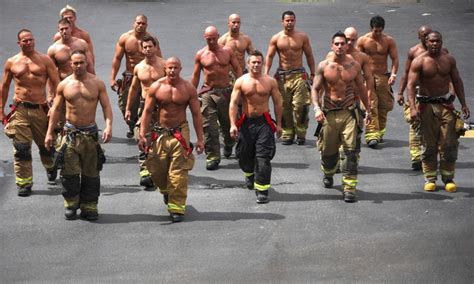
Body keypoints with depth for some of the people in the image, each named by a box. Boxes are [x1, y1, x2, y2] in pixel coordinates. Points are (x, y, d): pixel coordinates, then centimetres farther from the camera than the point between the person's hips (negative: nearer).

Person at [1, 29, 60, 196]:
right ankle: (24, 183, 0)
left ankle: (50, 167, 44)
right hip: (20, 109, 0)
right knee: (21, 148, -7)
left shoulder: (45, 60, 3)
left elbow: (56, 83, 2)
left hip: (41, 109, 0)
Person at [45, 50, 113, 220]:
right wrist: (49, 132, 4)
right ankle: (71, 205, 9)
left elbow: (106, 106, -1)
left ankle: (89, 207, 11)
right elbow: (56, 109, 8)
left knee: (91, 173, 3)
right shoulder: (64, 85, 4)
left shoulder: (97, 83, 1)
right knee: (70, 173, -4)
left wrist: (108, 126, -17)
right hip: (70, 133, 0)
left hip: (91, 133, 0)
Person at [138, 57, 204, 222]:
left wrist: (200, 138, -1)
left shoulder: (188, 88, -1)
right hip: (160, 133, 1)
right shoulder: (156, 87, -1)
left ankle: (177, 208, 1)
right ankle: (166, 191, 39)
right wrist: (142, 135, -5)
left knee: (178, 173, -6)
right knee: (157, 170, 6)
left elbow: (196, 114, 3)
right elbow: (147, 112, 2)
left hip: (180, 133, -1)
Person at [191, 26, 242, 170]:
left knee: (228, 123, 13)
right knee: (209, 127, -9)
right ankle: (212, 158, -5)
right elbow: (196, 75, 9)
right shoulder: (200, 54, 2)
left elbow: (237, 69, 7)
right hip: (208, 93, -1)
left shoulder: (227, 51, 3)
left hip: (226, 91, 1)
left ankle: (228, 145, 44)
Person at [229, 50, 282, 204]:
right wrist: (233, 124, -13)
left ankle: (262, 190, -6)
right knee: (244, 156, 13)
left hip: (264, 122, -1)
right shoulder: (241, 82, -1)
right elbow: (233, 103, -4)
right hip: (246, 122, 1)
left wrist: (278, 124, 6)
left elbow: (277, 103, 8)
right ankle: (249, 175, 47)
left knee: (263, 158, -10)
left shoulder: (270, 81, 2)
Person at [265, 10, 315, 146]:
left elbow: (309, 56, 9)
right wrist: (266, 74, -7)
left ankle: (301, 133, 1)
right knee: (284, 106, 1)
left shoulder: (302, 37, 4)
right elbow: (269, 56, 3)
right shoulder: (276, 38, 3)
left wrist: (313, 74, 7)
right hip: (282, 76, 1)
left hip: (299, 75, -1)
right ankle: (287, 134, 9)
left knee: (300, 105, -10)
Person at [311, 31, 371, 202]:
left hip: (349, 113, 0)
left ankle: (349, 187, -12)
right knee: (329, 150, 11)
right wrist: (317, 108, -16)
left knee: (351, 151, -12)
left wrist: (368, 110, 20)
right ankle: (328, 174, 44)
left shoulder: (354, 65, 4)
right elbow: (315, 89, -1)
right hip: (329, 113, 0)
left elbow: (361, 88, 16)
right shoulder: (323, 66, -1)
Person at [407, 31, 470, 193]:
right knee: (429, 145, 3)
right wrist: (413, 108, -23)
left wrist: (463, 104, 10)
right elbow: (411, 85, -11)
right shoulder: (419, 62, -5)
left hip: (446, 105, 2)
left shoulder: (449, 60, 6)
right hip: (427, 106, -2)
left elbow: (457, 82, 15)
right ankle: (430, 179, 12)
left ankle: (448, 178, 9)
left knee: (449, 144, -1)